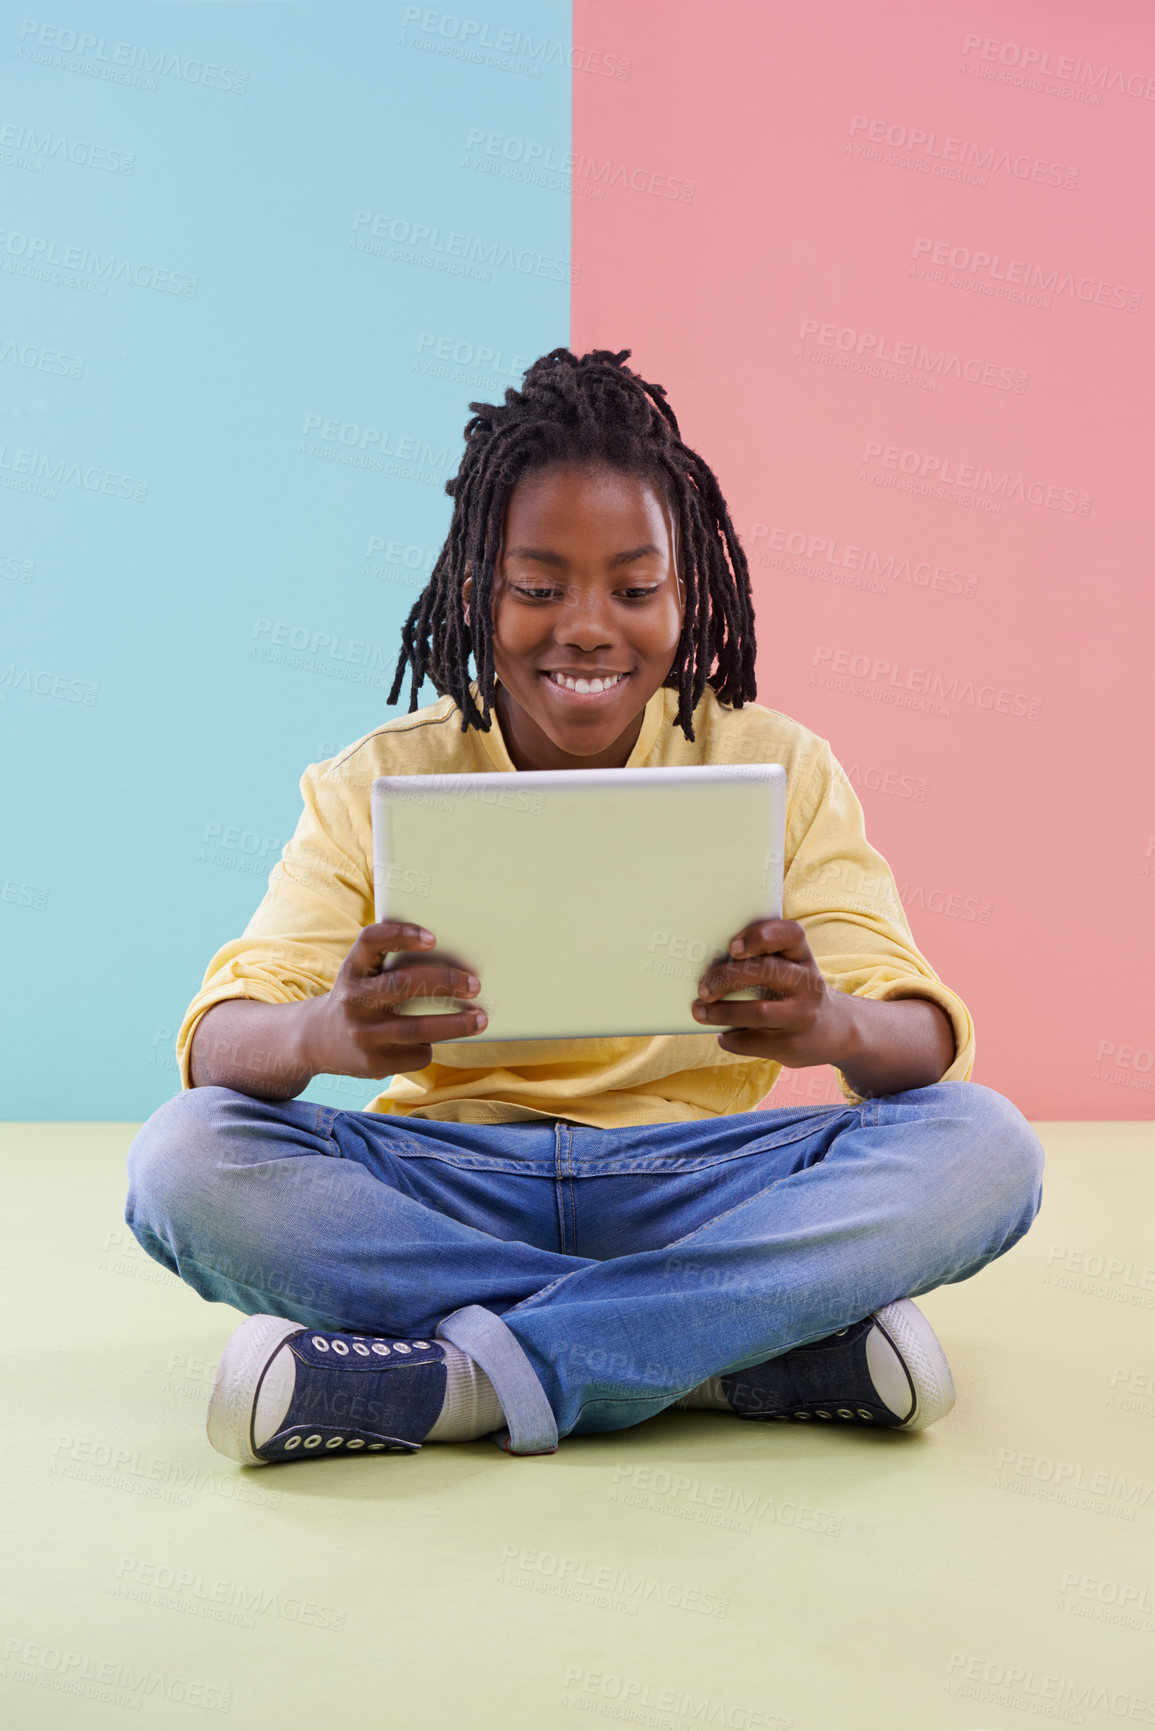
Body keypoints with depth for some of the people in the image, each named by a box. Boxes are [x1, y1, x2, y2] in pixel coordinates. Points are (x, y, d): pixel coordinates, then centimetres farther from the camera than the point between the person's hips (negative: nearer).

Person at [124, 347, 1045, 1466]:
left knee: (982, 1146, -24)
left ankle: (464, 1378, -24)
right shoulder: (375, 785, 0)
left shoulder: (780, 768, 1)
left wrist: (833, 1024, -33)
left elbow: (926, 1038, -8)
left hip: (696, 1190, 0)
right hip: (444, 1187, 1)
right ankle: (754, 1341, -22)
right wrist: (327, 1033, -37)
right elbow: (220, 1039, -11)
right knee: (184, 1157, -26)